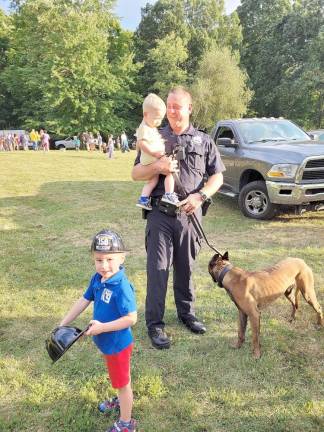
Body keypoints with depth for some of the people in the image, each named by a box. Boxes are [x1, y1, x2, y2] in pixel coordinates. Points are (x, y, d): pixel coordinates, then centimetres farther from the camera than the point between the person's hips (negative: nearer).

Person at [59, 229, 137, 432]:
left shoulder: (121, 286, -33)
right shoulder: (97, 278, -9)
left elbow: (131, 318, -32)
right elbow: (84, 301, 2)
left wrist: (102, 327, -29)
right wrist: (63, 324, 5)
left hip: (118, 343, -7)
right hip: (107, 342, 7)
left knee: (122, 381, 15)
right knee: (119, 377, 32)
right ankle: (122, 400, 59)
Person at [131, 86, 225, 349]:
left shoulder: (203, 140, 9)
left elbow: (217, 177, 7)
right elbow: (136, 174, 6)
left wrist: (201, 196, -12)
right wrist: (157, 166, -14)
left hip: (189, 214, 1)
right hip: (160, 213, 0)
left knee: (186, 267, 13)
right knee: (157, 268, 0)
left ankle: (187, 313, 31)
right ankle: (155, 323, 11)